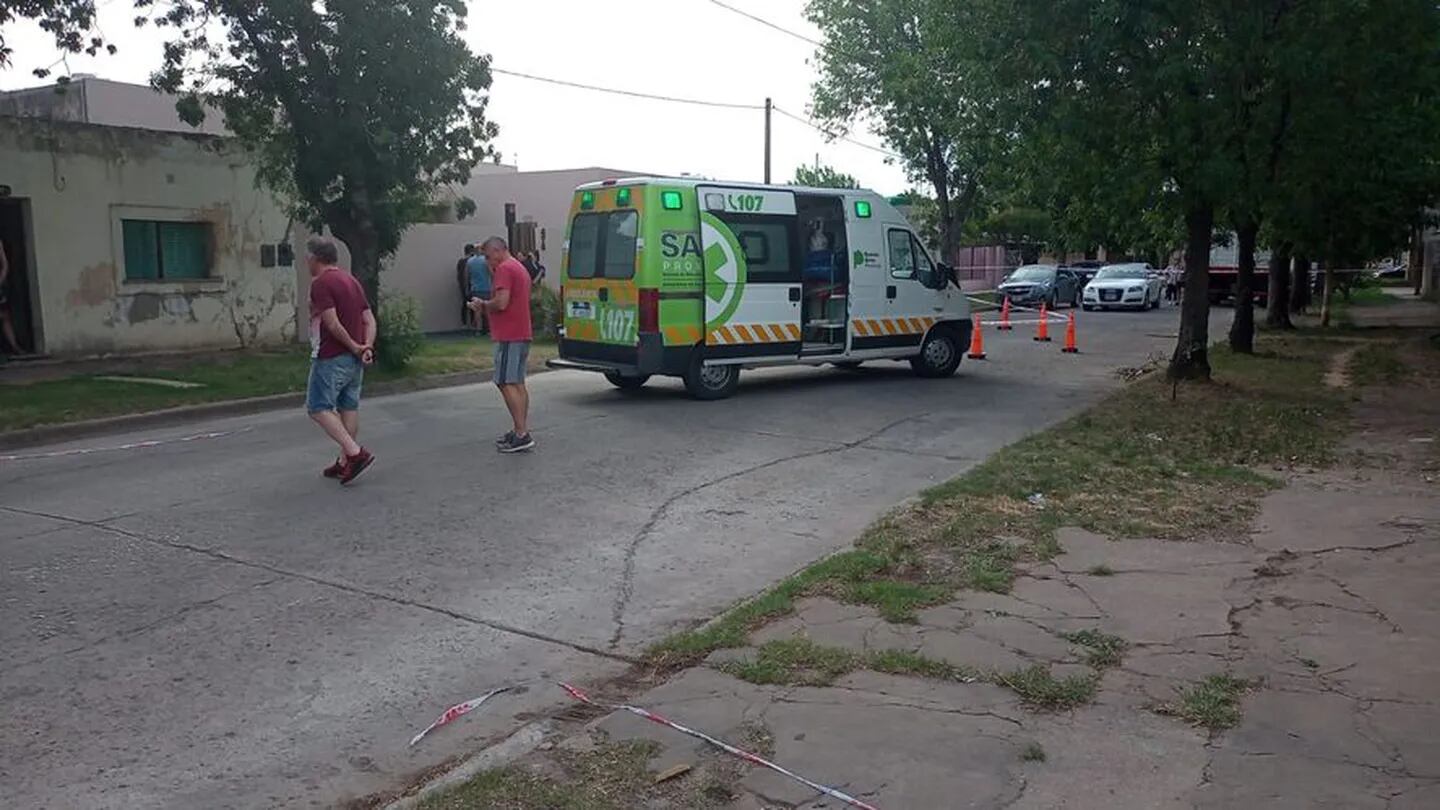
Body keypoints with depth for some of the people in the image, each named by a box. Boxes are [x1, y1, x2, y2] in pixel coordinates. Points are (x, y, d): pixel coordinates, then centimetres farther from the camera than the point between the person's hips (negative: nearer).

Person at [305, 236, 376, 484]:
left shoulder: (321, 283, -12)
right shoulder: (351, 280, 16)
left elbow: (332, 323, -21)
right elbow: (369, 319, 9)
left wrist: (354, 346, -11)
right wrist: (367, 347, -2)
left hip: (331, 358, -9)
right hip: (354, 359, 9)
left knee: (319, 408, -3)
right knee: (349, 406, 11)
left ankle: (356, 453, -15)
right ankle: (345, 462, 15)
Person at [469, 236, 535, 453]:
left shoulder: (504, 269, -12)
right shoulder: (520, 268, 20)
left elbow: (501, 303, -22)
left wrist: (482, 304, -4)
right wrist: (485, 306, 13)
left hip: (509, 336, -10)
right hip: (522, 334, 10)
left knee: (506, 383, -10)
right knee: (517, 383, 13)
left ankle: (522, 435, -13)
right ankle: (521, 431, 16)